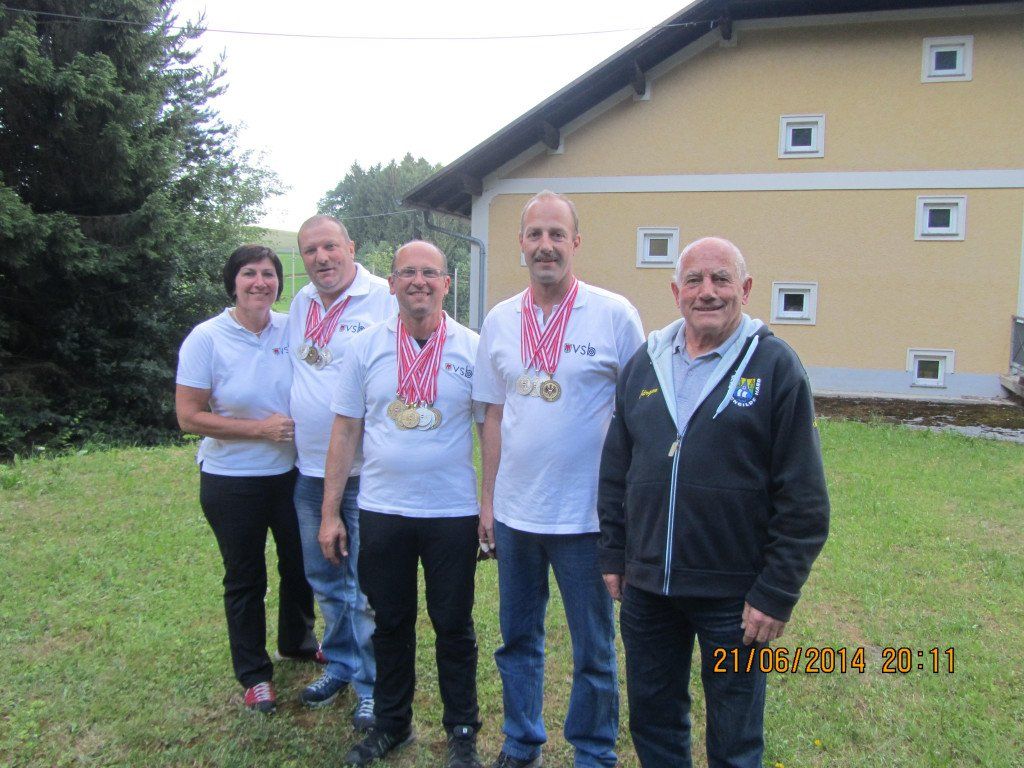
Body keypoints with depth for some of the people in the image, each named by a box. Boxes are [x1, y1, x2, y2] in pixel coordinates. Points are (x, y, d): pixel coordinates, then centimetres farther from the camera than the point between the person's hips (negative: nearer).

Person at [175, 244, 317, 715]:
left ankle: (297, 641, 46)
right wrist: (260, 429, -20)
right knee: (244, 579, 12)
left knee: (301, 565, 19)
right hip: (232, 481, -4)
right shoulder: (206, 339, -13)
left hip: (292, 473, 4)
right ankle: (254, 674, 30)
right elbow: (189, 416, -14)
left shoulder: (292, 330, -3)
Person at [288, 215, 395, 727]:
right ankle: (340, 665, 37)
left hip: (364, 470, -7)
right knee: (325, 580, 19)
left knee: (368, 587, 3)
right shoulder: (301, 303, 11)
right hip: (309, 469, 7)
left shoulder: (383, 300, -10)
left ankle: (374, 685, 19)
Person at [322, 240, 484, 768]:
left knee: (453, 625, 10)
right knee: (390, 623, 15)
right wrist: (330, 513, 2)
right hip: (381, 512, 2)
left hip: (453, 512, -1)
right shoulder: (366, 348, 2)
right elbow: (345, 432, 4)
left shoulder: (472, 349, -2)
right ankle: (391, 724, 34)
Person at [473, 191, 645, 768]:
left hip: (585, 515, -4)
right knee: (517, 639, 19)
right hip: (513, 512, 4)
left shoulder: (614, 315, -9)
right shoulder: (500, 320, 4)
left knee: (594, 651, 11)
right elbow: (495, 415, 9)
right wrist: (487, 498, 7)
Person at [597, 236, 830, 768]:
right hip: (646, 588, 4)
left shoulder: (775, 366, -8)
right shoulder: (644, 364, 5)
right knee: (651, 722, 20)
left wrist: (777, 593, -12)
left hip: (734, 597, -4)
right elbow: (615, 470, 11)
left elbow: (803, 499, -10)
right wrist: (614, 556, 8)